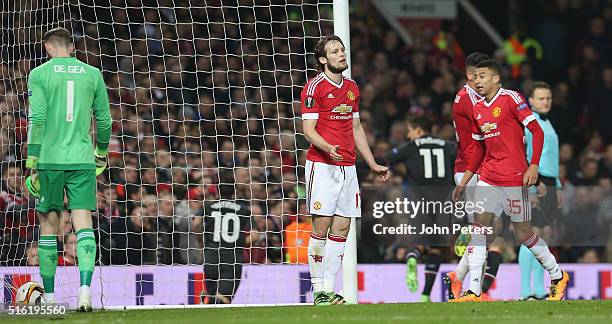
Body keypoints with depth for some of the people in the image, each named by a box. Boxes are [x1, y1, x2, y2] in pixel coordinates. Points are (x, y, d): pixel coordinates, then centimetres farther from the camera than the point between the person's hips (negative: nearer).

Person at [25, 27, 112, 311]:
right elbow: (104, 119, 10)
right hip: (82, 160, 1)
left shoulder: (39, 74, 0)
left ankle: (49, 295, 14)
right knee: (83, 225, -3)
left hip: (49, 160, -1)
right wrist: (101, 153, 25)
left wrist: (32, 165, -5)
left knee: (48, 226, 9)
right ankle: (85, 286, -22)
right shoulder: (92, 73, 8)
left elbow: (37, 120, -8)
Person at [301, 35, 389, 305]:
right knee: (321, 226, -8)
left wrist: (373, 164, 23)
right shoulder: (315, 87, -5)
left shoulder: (352, 88, 17)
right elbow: (308, 130, -10)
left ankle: (330, 288, 5)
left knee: (341, 228, 3)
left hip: (348, 166, 7)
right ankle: (319, 290, -5)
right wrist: (328, 148, -29)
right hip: (322, 165, -7)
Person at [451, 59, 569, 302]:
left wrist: (533, 166, -19)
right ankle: (473, 292, -10)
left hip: (514, 179, -6)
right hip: (488, 179, 6)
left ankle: (558, 276, 24)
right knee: (478, 228, -7)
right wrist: (464, 182, 19)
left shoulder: (511, 99, -9)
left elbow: (537, 132, -10)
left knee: (523, 232, 2)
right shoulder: (478, 109, 12)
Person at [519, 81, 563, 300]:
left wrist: (558, 186, 22)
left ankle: (539, 290, 11)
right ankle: (526, 292, -13)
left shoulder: (547, 123, 20)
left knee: (546, 235, 8)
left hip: (549, 185, 9)